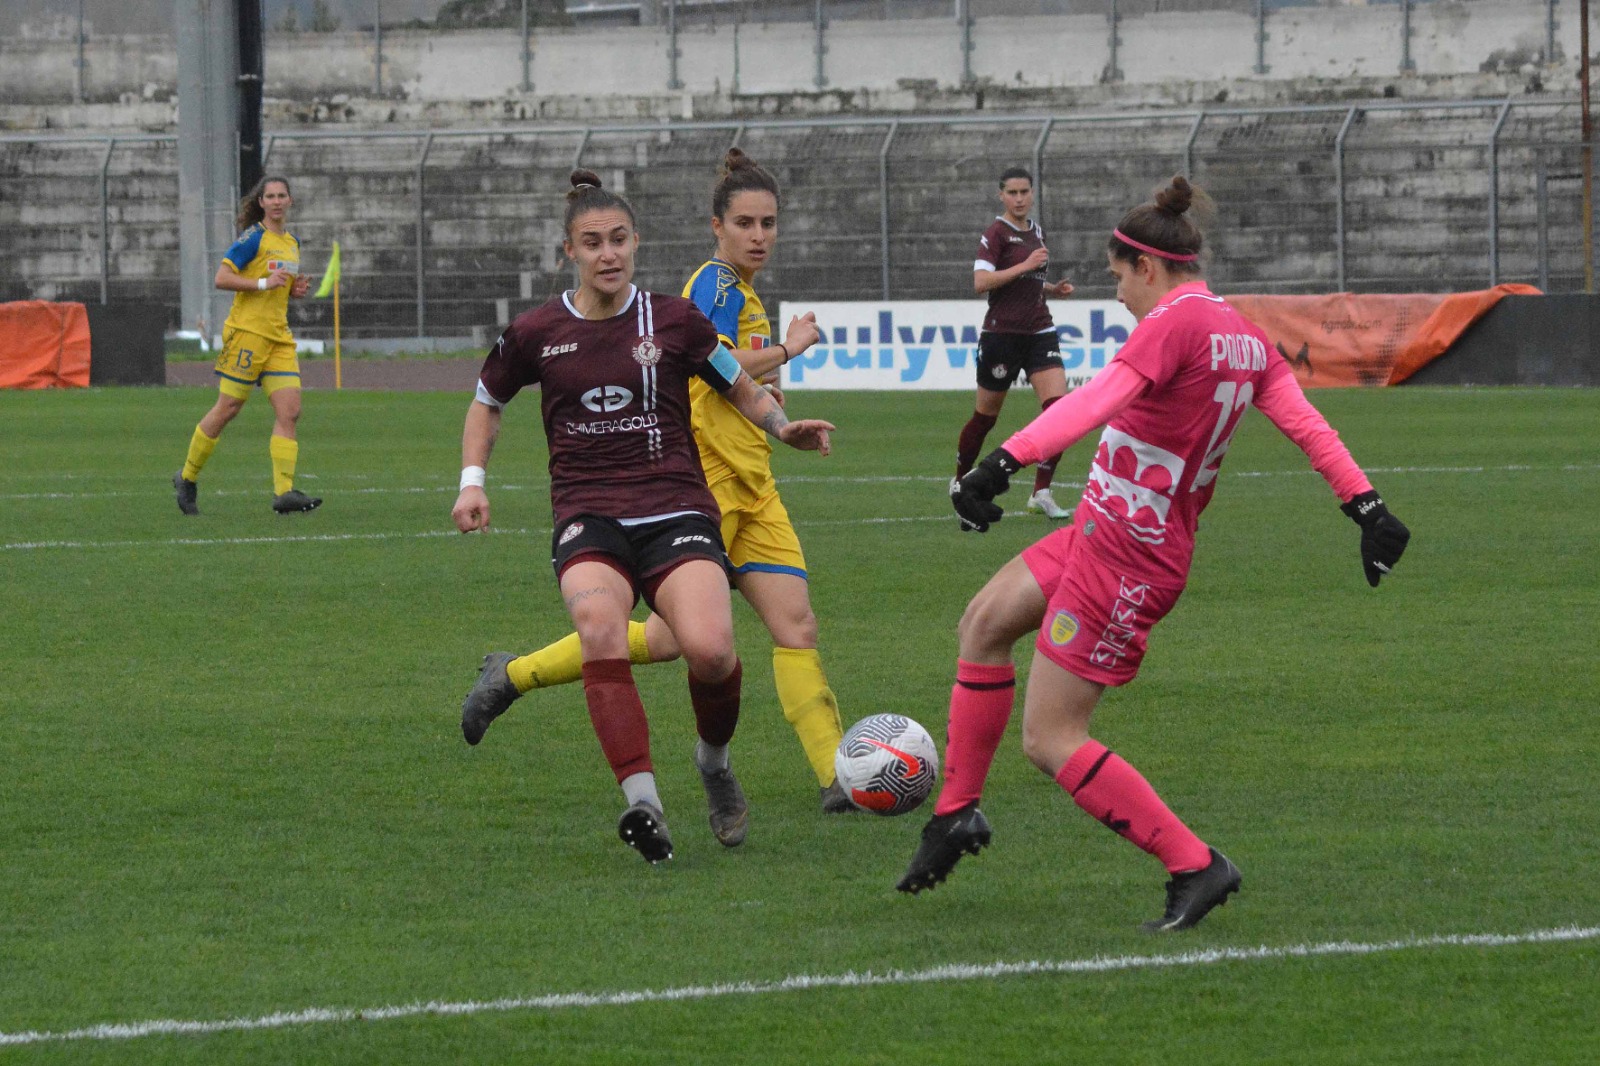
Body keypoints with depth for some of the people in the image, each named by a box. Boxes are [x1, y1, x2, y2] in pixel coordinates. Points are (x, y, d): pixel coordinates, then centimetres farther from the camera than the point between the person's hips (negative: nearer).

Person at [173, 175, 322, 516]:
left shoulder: (292, 242, 16)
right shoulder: (254, 237, -9)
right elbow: (222, 278, -14)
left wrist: (295, 290, 7)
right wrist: (264, 284, -21)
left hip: (279, 337, 7)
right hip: (247, 331, -7)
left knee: (289, 412, -6)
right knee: (227, 409, -2)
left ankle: (284, 491, -11)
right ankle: (187, 478, 14)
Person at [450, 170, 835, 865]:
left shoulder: (674, 320, 5)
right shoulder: (535, 333, 7)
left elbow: (741, 390, 18)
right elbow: (487, 404, 24)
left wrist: (782, 427, -2)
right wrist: (472, 481, 11)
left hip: (676, 512, 0)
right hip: (587, 519, 0)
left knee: (709, 650, -26)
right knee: (599, 624, -35)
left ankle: (714, 758, 10)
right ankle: (642, 801, -40)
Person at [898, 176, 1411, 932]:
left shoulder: (1175, 323, -19)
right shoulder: (1245, 338, 7)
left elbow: (1096, 401, -32)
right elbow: (1308, 425, 7)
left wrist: (1006, 460, -40)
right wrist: (1366, 506, 10)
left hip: (1128, 560, -10)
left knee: (1050, 741, -4)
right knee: (985, 622, 19)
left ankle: (1195, 867, -3)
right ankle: (957, 813, 24)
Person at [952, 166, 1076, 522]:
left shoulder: (1037, 232, 13)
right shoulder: (996, 233, -9)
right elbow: (981, 282, -21)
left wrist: (1053, 289, 8)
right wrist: (1025, 265, -22)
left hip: (1039, 330, 6)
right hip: (1002, 334, -6)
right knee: (986, 416, 7)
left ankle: (1041, 492, -7)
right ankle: (961, 482, 30)